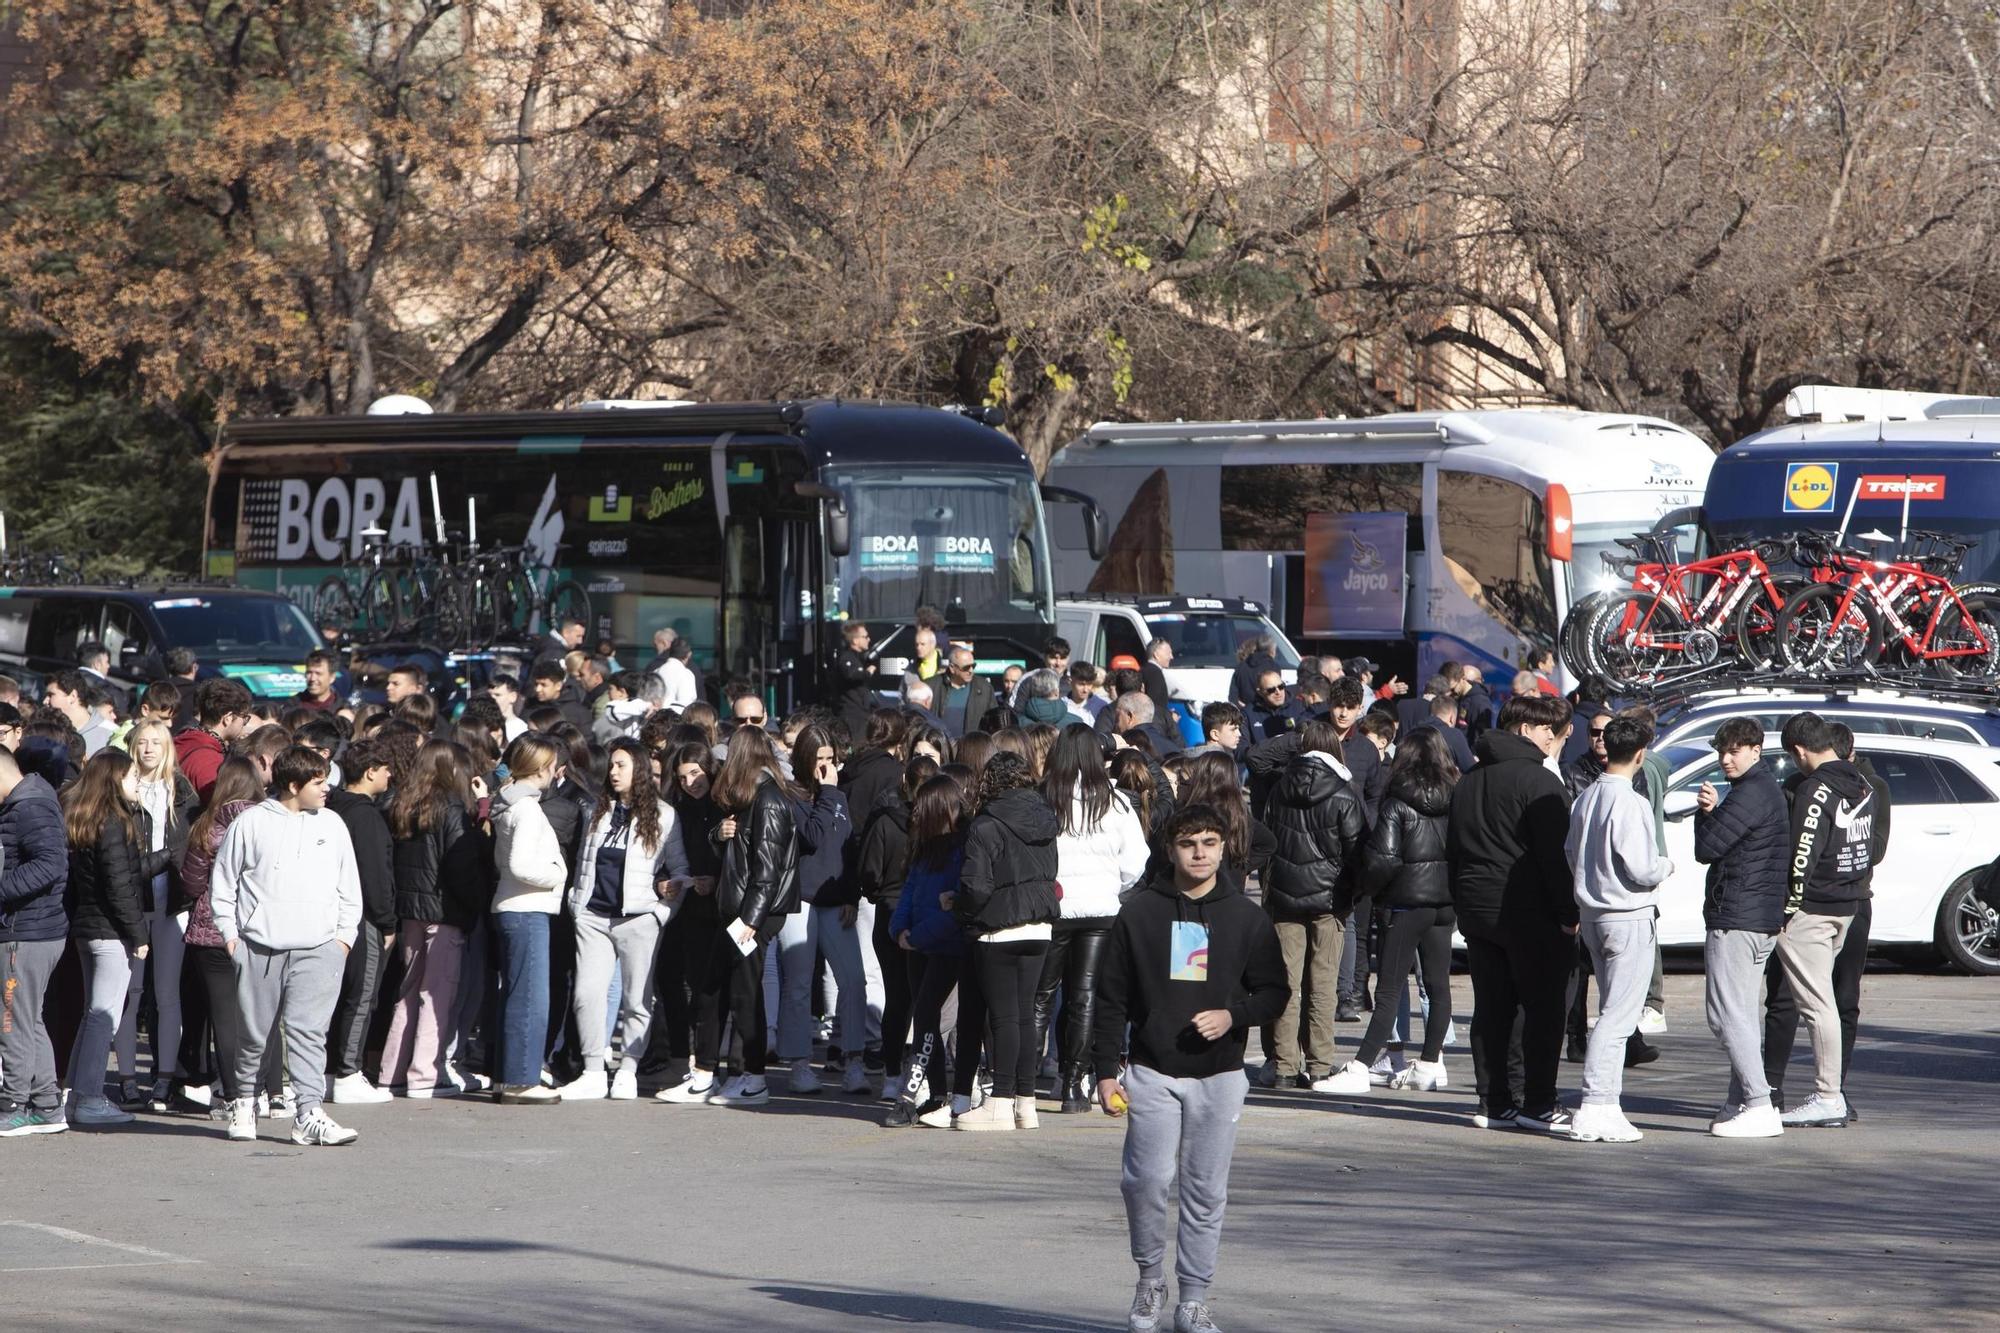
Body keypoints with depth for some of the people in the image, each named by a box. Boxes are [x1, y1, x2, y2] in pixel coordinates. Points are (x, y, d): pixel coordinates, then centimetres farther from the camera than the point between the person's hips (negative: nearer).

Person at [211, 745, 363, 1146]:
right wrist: (229, 934, 2)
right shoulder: (251, 823, 2)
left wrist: (345, 935, 9)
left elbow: (349, 888, 17)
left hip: (319, 948, 1)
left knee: (308, 1030, -10)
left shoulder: (331, 825, 11)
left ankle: (309, 1115, -14)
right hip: (258, 947, -1)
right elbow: (222, 883, 7)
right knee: (253, 1032, 7)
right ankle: (244, 1101, 27)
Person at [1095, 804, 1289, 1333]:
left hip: (1219, 1075, 1)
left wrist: (1233, 1016, -10)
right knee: (1148, 1180, -13)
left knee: (1206, 1192, 2)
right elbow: (1111, 998, 5)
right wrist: (1106, 1070, 0)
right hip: (1152, 1072, -1)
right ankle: (1150, 1279, 8)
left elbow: (1274, 991, 10)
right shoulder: (1139, 913, 2)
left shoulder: (1245, 918, 5)